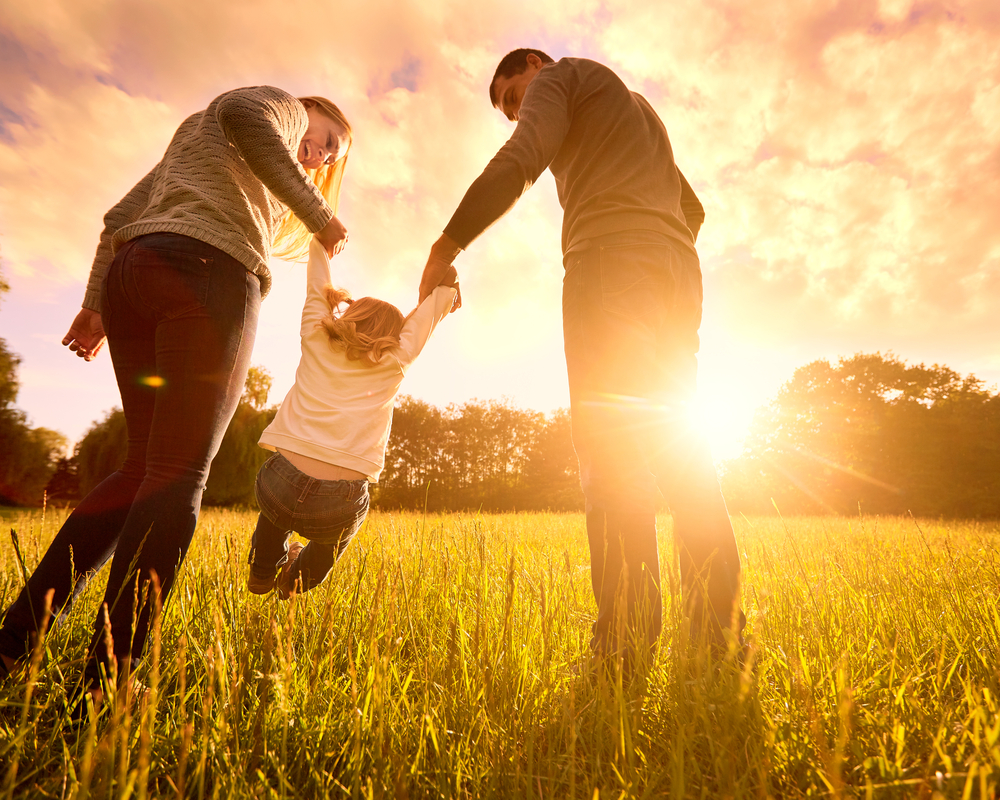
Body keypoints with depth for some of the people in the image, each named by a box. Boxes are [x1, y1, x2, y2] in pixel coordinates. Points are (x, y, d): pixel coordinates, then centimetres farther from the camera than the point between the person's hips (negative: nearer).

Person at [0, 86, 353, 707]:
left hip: (131, 273, 8)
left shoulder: (191, 137, 40)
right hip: (208, 272, -8)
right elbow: (244, 112, -8)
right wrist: (319, 215, -6)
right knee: (178, 475, -12)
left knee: (145, 469, 9)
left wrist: (96, 303, 20)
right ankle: (106, 684, -12)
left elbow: (122, 216, 29)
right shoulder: (283, 106, 19)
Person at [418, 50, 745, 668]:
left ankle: (626, 646, -21)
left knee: (609, 440, -17)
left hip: (610, 256, -8)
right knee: (674, 441, 0)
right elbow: (693, 209, 35)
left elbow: (518, 163, -5)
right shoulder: (640, 109, 40)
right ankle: (721, 633, -2)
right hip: (679, 273, 8)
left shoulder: (561, 75, 16)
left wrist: (445, 247, -5)